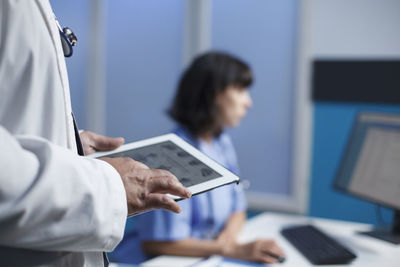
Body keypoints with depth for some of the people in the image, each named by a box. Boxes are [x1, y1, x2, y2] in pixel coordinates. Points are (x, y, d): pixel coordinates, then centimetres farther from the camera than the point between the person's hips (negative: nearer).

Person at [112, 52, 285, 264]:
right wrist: (232, 250, -24)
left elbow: (238, 208, 14)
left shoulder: (222, 143, 5)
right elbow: (156, 243, -20)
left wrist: (227, 237, -8)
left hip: (208, 258, 7)